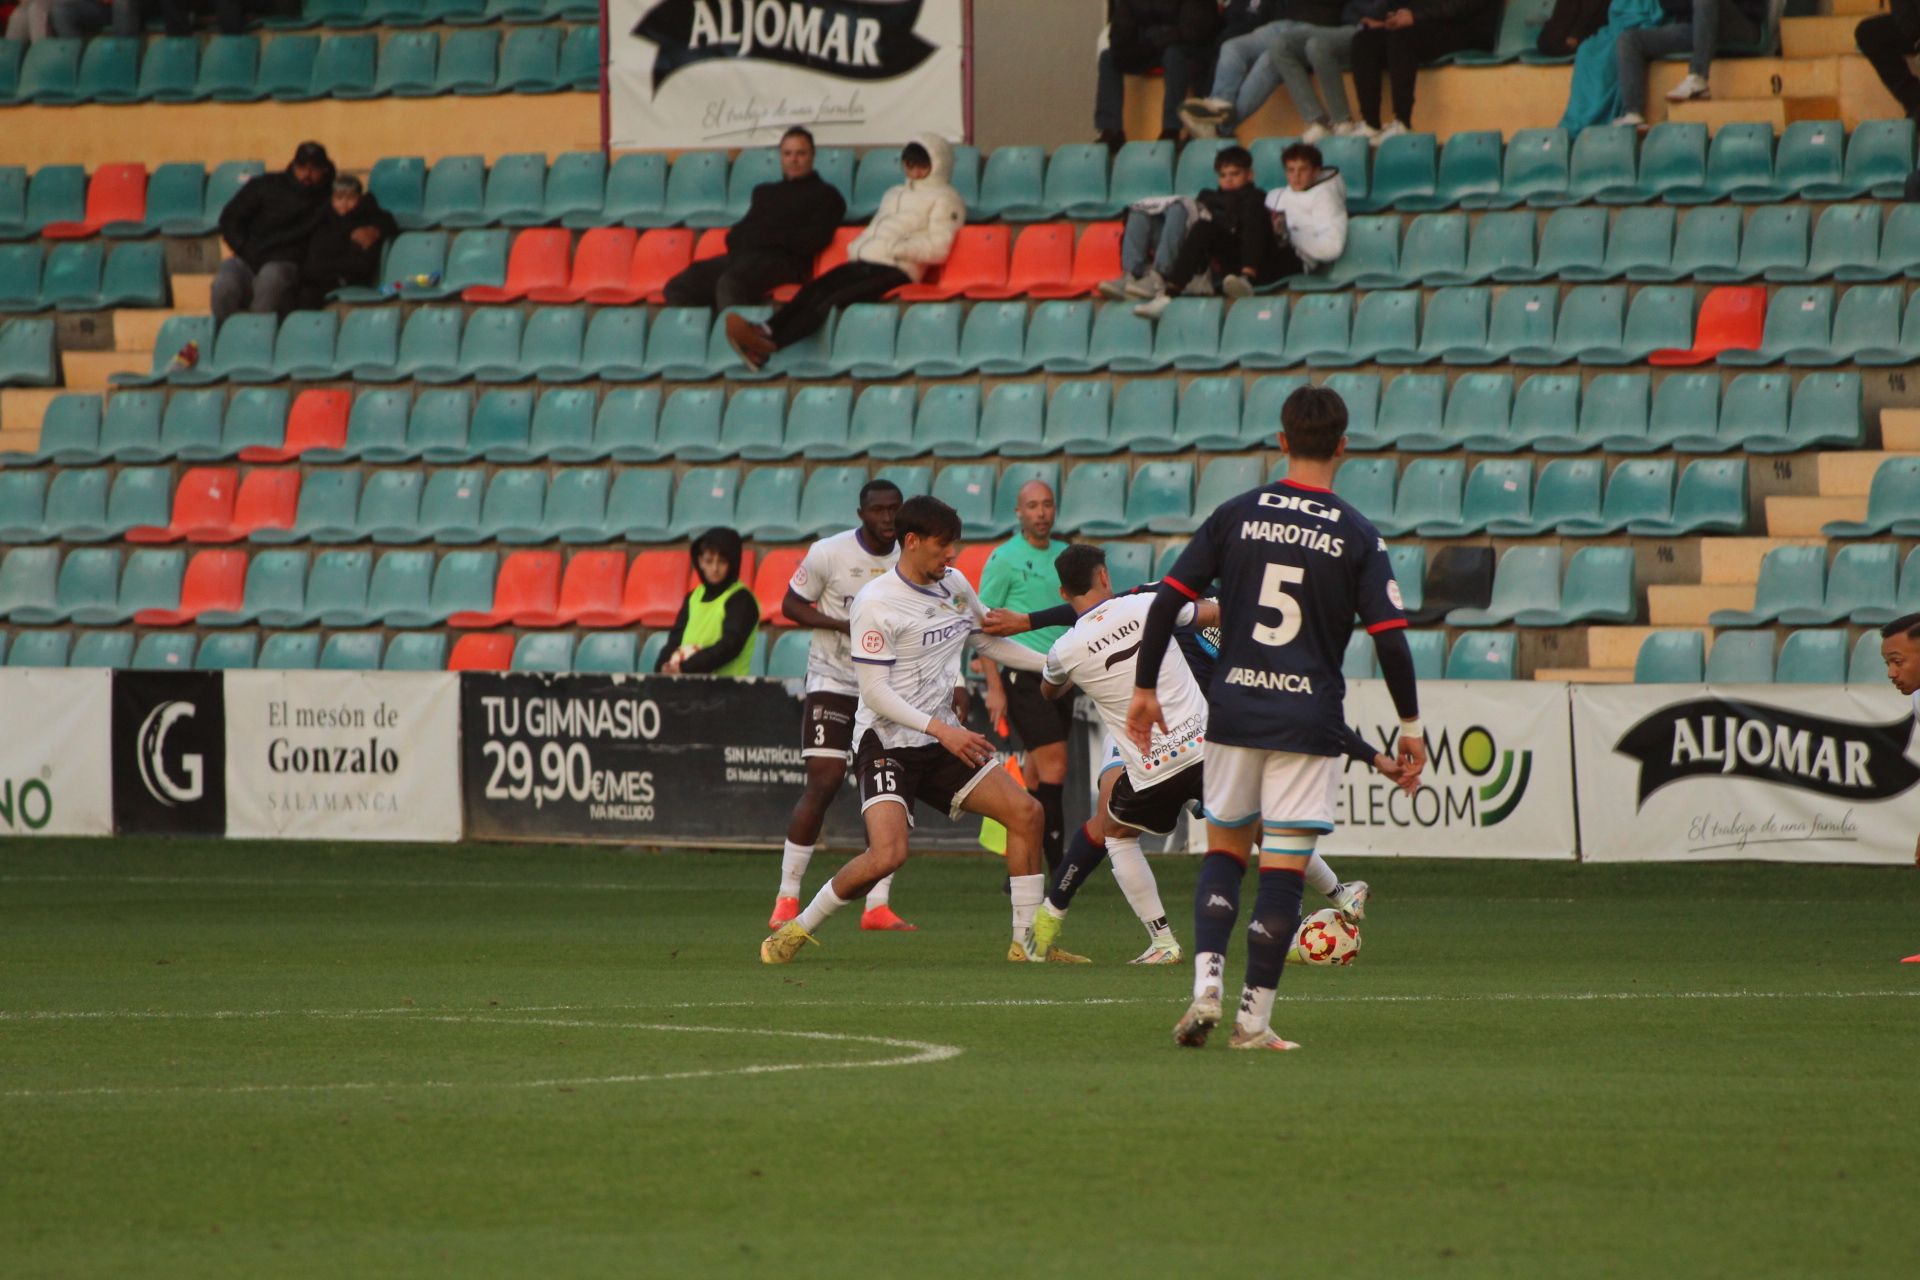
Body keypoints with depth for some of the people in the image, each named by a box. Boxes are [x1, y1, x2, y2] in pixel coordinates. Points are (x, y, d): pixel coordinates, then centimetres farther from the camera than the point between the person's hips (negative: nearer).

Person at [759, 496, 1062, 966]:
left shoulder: (954, 585, 7)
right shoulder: (876, 603, -16)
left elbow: (989, 641, 24)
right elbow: (875, 692, -19)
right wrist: (939, 730, -26)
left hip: (945, 741, 7)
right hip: (886, 743, -7)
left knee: (1025, 812, -3)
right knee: (888, 854, -25)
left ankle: (1027, 942, 6)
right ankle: (797, 929, -4)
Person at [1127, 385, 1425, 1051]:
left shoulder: (1236, 516, 1)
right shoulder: (1358, 536, -4)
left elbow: (1166, 601, 0)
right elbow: (1391, 639, -7)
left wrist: (1145, 687, 10)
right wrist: (1410, 728, 2)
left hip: (1233, 713, 2)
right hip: (1309, 722, -2)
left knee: (1224, 852, 16)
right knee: (1284, 869, 2)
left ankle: (1206, 984, -3)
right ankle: (1255, 1017, 1)